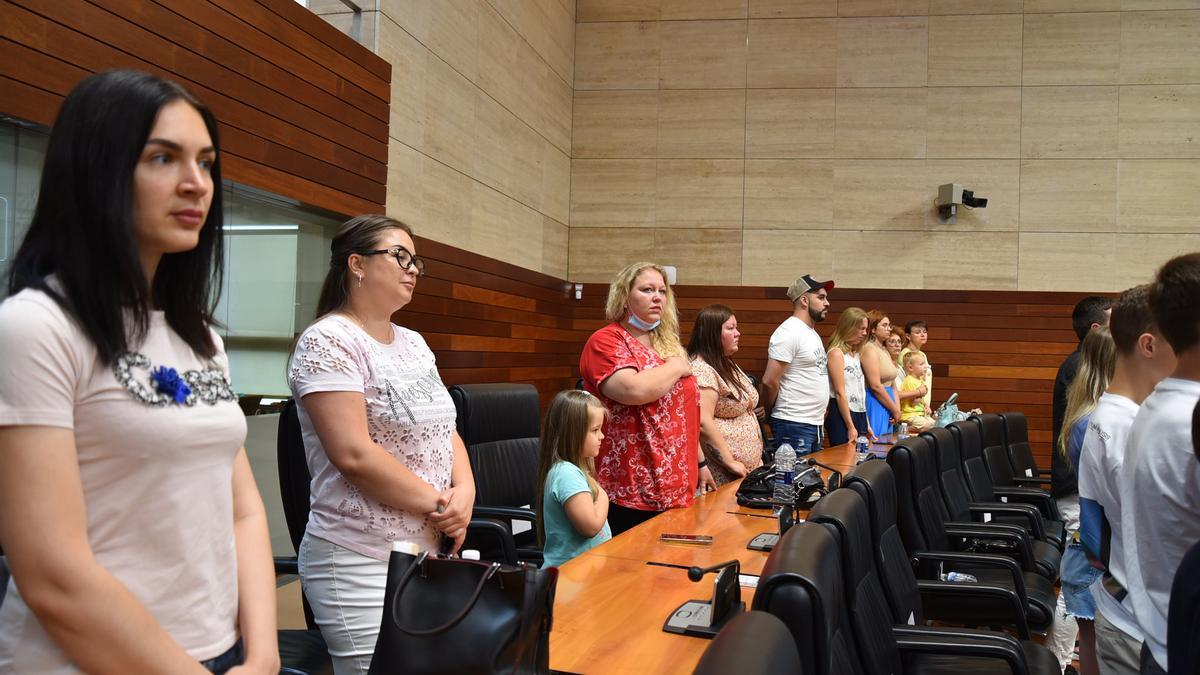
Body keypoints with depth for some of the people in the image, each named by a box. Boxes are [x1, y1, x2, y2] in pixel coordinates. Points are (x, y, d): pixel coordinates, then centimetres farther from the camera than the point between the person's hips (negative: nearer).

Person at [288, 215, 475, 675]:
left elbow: (445, 429, 14)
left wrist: (465, 492, -5)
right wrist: (439, 503, -13)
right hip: (363, 564, -8)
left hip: (434, 552, 8)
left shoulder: (413, 343, 13)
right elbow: (354, 455, -21)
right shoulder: (329, 341, -13)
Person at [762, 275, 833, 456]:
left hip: (815, 424, 9)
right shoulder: (789, 333, -15)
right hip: (794, 426, -9)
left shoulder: (812, 333, 16)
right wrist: (769, 410, -3)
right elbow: (770, 381, -18)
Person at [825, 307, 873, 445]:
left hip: (859, 415, 8)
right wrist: (850, 428, -18)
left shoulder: (856, 354, 16)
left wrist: (866, 424, 15)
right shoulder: (836, 353, -9)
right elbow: (840, 393, -15)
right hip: (842, 416, -8)